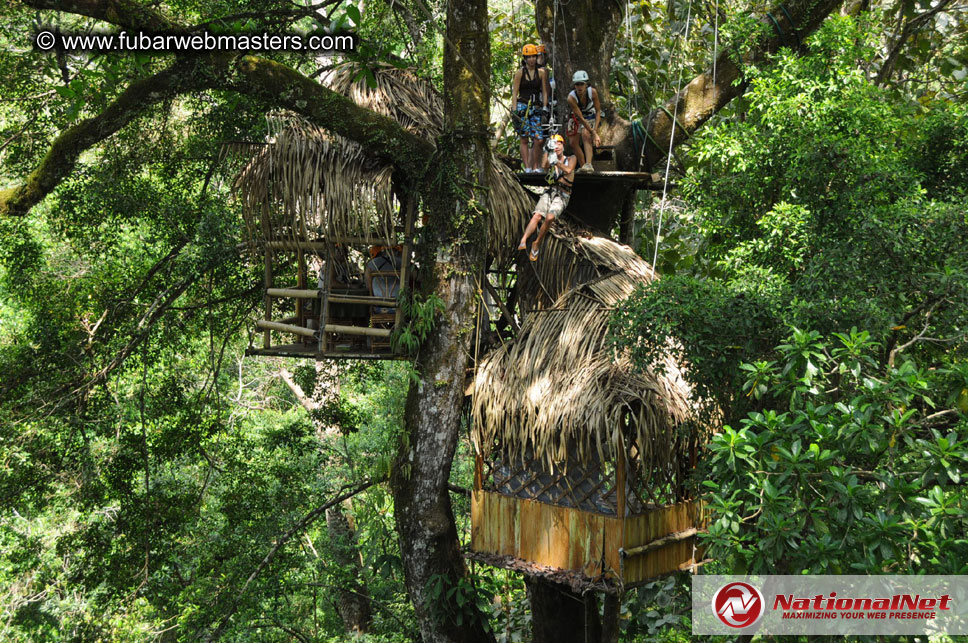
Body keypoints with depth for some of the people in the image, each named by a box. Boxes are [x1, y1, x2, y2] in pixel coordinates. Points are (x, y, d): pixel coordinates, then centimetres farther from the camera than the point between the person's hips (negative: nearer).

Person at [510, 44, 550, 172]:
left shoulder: (541, 73, 9)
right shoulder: (520, 72, 1)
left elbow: (544, 92, 11)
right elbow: (514, 93, -1)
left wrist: (545, 107, 1)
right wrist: (514, 110, -9)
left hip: (536, 108, 2)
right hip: (522, 107, -2)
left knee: (538, 139, -7)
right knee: (524, 139, -5)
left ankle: (536, 167, 3)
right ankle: (527, 168, -4)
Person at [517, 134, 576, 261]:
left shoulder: (571, 159, 13)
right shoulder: (551, 160, 19)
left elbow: (568, 170, -10)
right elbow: (543, 166, -5)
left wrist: (557, 162, -23)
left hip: (562, 195, -2)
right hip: (550, 192, 2)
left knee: (549, 217, -29)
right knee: (537, 216, -24)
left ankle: (537, 243, -15)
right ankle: (523, 241, -38)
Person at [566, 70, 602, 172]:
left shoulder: (592, 92, -29)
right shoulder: (571, 97, -32)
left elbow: (598, 111, -19)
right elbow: (581, 118, -32)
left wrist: (595, 129, -31)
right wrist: (594, 133, -36)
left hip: (591, 116, -2)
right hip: (577, 117, 2)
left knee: (586, 135, -28)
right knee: (572, 142, 0)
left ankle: (589, 164, -37)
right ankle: (583, 166, 16)